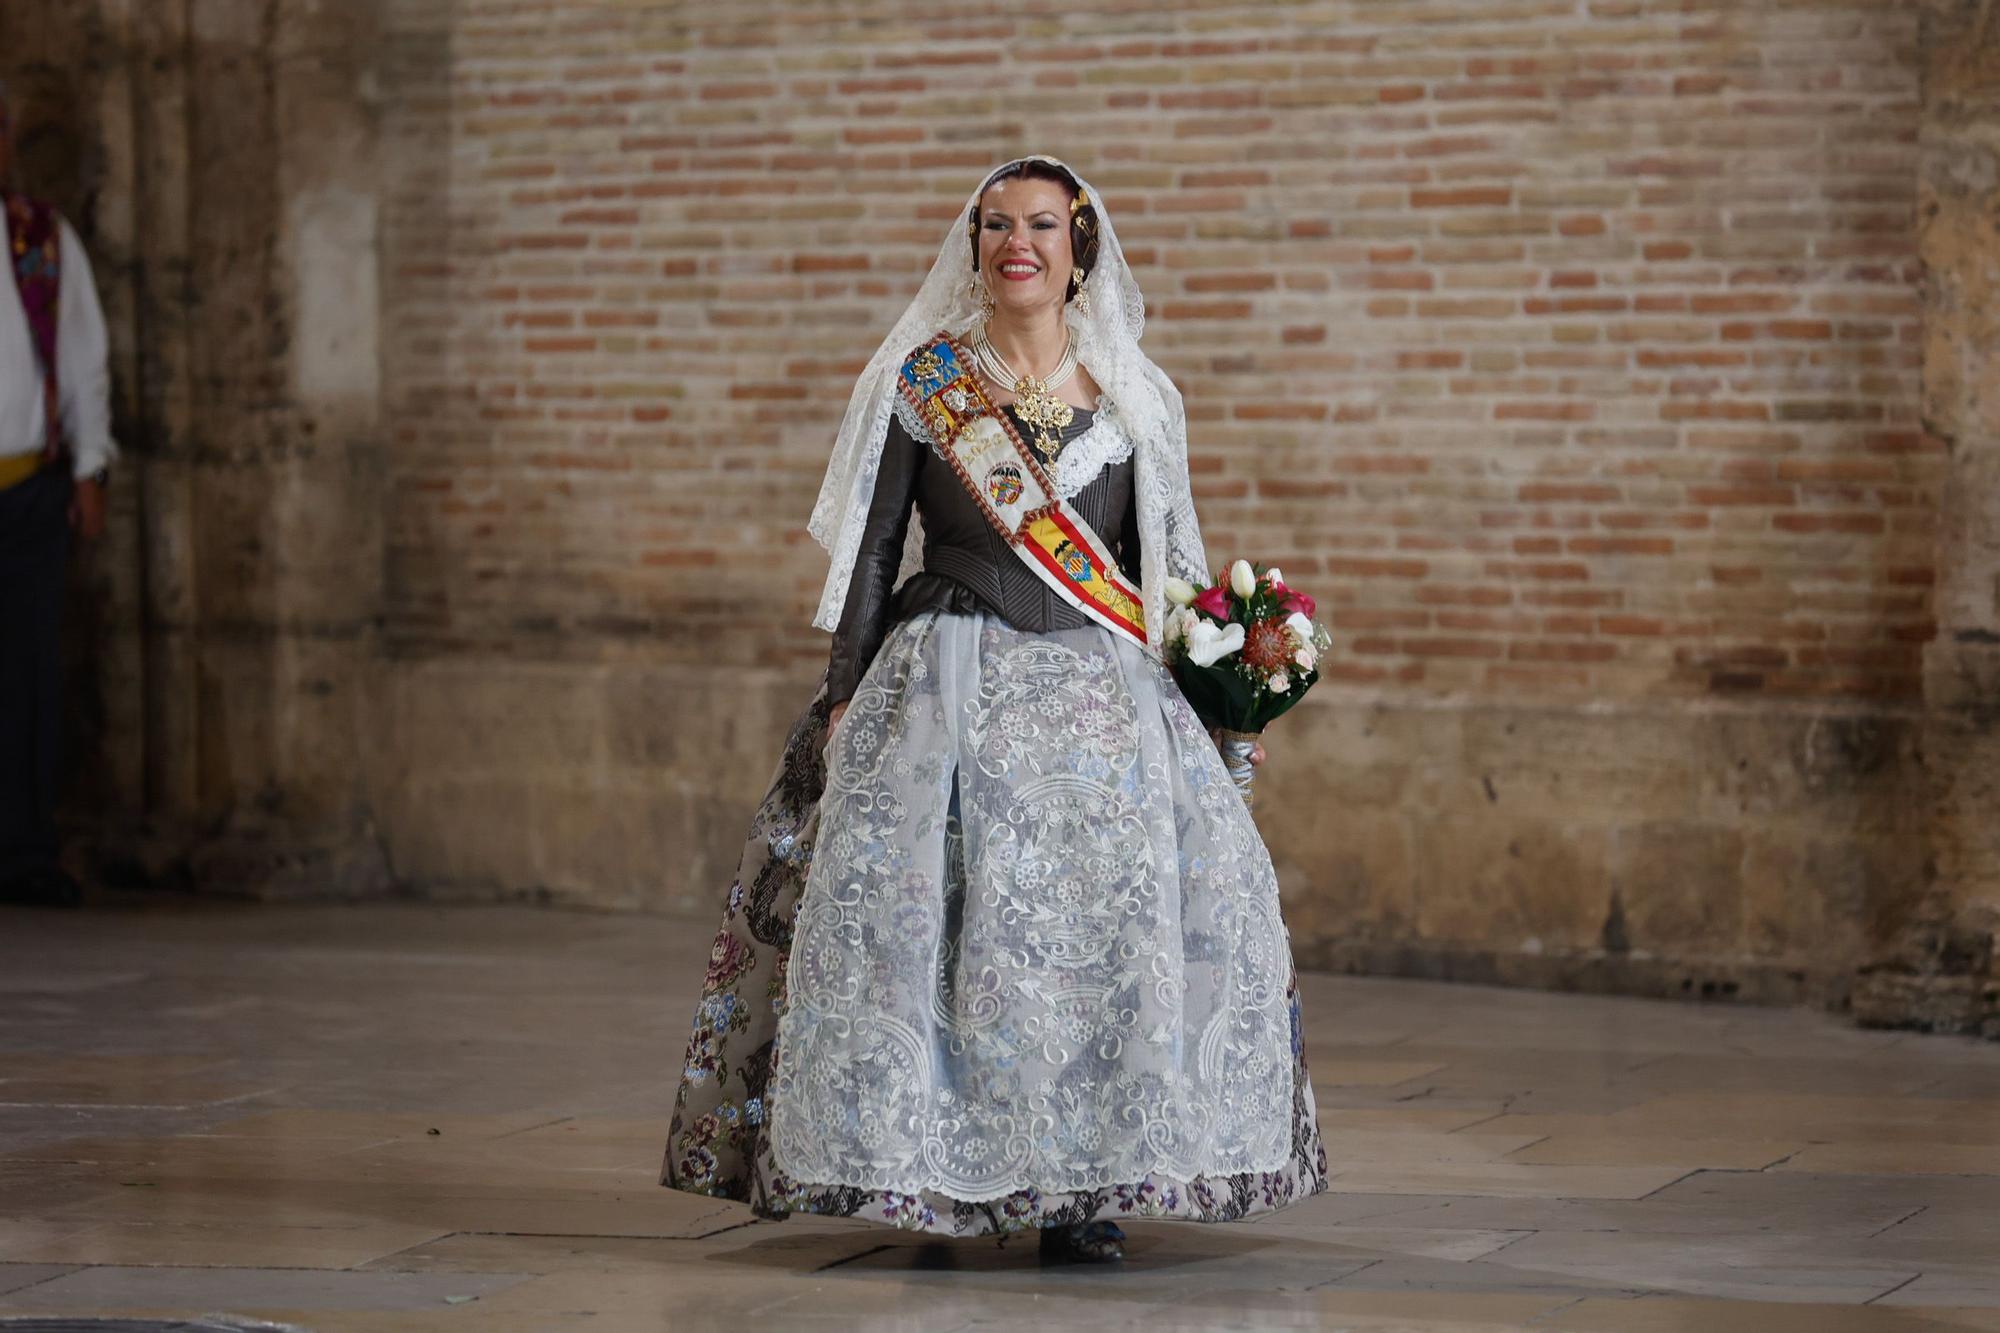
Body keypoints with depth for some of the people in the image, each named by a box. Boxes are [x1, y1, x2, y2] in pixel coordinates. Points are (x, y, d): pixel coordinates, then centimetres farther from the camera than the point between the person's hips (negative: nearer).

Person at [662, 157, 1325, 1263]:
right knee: (917, 903, -14)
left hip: (1098, 687, 2)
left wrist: (1198, 697, 5)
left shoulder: (1134, 400, 10)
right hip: (948, 684, -1)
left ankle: (1083, 1183, -2)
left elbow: (1168, 562, 13)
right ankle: (921, 1166, -4)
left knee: (1118, 910, -10)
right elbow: (870, 550, 5)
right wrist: (849, 694, -1)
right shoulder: (919, 383, 5)